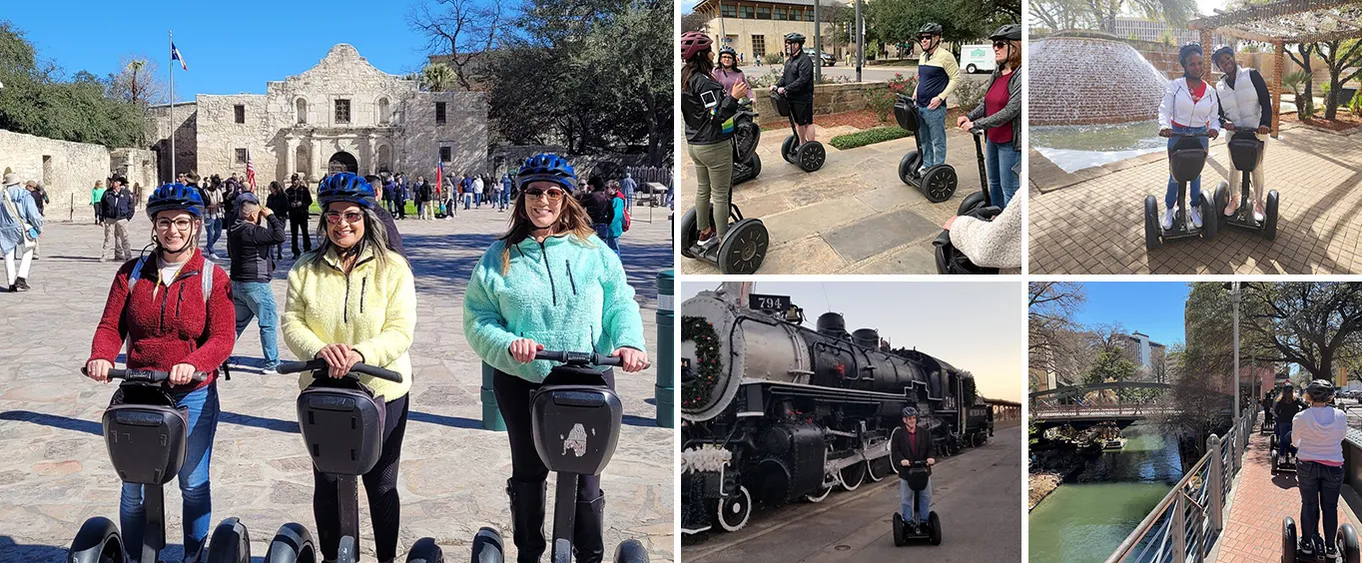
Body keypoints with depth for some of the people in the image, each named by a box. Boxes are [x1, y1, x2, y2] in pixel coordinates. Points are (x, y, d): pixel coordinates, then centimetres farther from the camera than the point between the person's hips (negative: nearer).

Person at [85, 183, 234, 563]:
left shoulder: (212, 277, -3)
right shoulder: (132, 273, 6)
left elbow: (222, 338, -9)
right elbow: (111, 325, 3)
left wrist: (193, 364, -27)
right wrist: (101, 356, -18)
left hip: (193, 395, -2)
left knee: (193, 484, 7)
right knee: (133, 485, 4)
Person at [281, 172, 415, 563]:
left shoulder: (393, 267, -5)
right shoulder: (306, 269, 2)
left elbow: (401, 331, -12)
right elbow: (292, 323, -3)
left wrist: (360, 353, -29)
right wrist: (320, 350, -23)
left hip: (382, 391, -2)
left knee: (381, 484, 9)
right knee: (326, 483, 13)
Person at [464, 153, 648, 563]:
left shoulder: (594, 252, 6)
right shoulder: (498, 257, 5)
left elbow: (621, 303, 5)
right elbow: (476, 320, 2)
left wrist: (630, 342, -14)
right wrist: (508, 345, -17)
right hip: (520, 382, 1)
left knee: (585, 476, 2)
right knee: (527, 473, 13)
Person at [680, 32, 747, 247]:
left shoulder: (686, 79, 5)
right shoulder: (704, 82, -22)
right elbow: (716, 116, -25)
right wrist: (733, 98, -36)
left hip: (694, 143, 9)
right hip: (714, 146, -9)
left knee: (703, 189, 20)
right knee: (720, 195, 0)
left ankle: (704, 232, 32)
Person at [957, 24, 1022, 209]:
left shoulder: (1020, 76, -21)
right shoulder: (997, 72, 6)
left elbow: (1010, 111, -25)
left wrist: (976, 124, -23)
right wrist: (970, 116, -3)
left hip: (1010, 143, -9)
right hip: (993, 138, 9)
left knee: (1009, 189, -2)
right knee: (994, 183, 21)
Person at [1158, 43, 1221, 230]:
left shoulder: (1210, 92, 3)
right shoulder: (1175, 86, -6)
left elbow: (1214, 117, 6)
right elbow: (1165, 110, -12)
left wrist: (1214, 128, -16)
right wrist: (1164, 126, -32)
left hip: (1200, 136, 2)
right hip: (1177, 134, -2)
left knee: (1196, 173, 11)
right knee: (1175, 174, 2)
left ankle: (1194, 208, 28)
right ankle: (1169, 209, 19)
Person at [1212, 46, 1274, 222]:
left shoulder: (1252, 75, -6)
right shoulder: (1219, 87, 6)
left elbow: (1265, 100, -11)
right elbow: (1218, 112, 8)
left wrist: (1265, 123, -24)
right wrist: (1224, 122, -17)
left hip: (1257, 131, -3)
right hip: (1234, 133, 3)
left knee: (1256, 168, 5)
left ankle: (1258, 202, 17)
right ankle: (1234, 199, 26)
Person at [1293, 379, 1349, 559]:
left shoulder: (1301, 417, -13)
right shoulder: (1340, 416, -10)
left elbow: (1295, 442, 3)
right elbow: (1342, 436, 9)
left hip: (1307, 465, -1)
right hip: (1334, 466, 1)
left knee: (1309, 504, 11)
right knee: (1330, 506, 11)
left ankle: (1307, 544, 20)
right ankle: (1330, 547, 18)